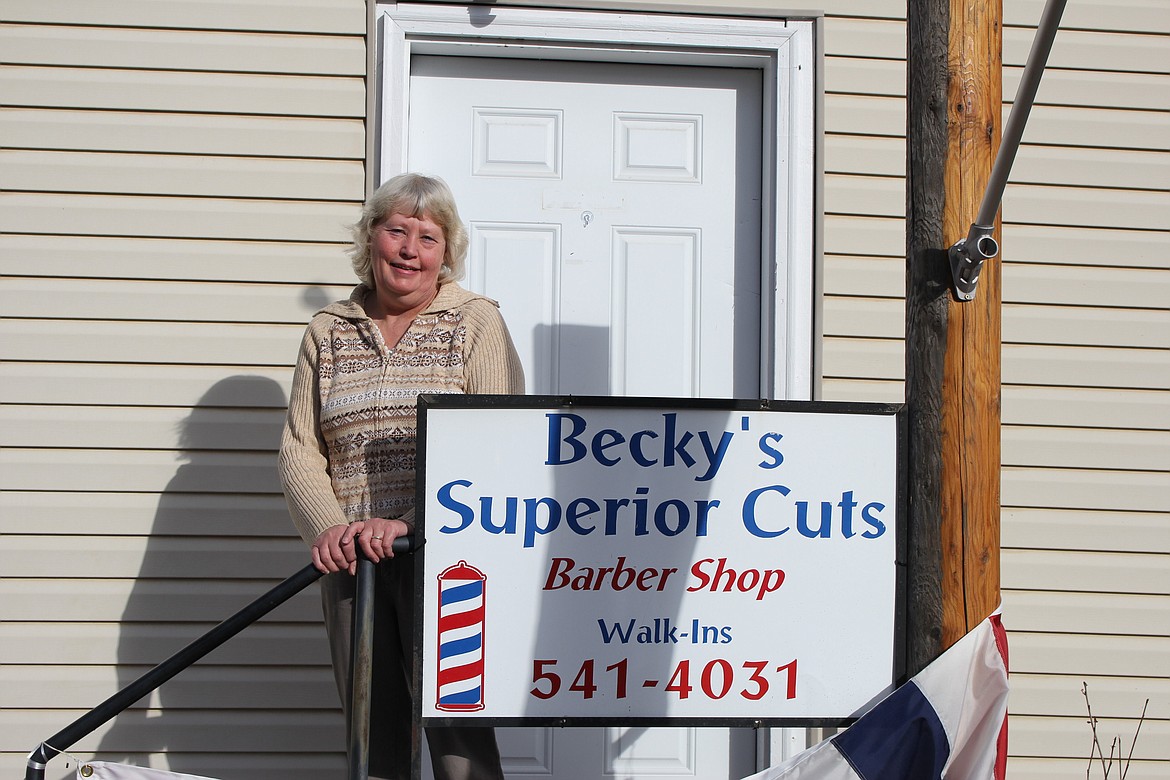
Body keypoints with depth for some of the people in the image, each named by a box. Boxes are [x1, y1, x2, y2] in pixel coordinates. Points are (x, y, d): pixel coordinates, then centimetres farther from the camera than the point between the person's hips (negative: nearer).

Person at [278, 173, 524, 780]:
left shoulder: (476, 322, 3)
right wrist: (327, 527, -10)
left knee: (458, 731, -8)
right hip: (352, 562, 4)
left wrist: (411, 523, -18)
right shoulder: (328, 332, 14)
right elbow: (299, 449, 9)